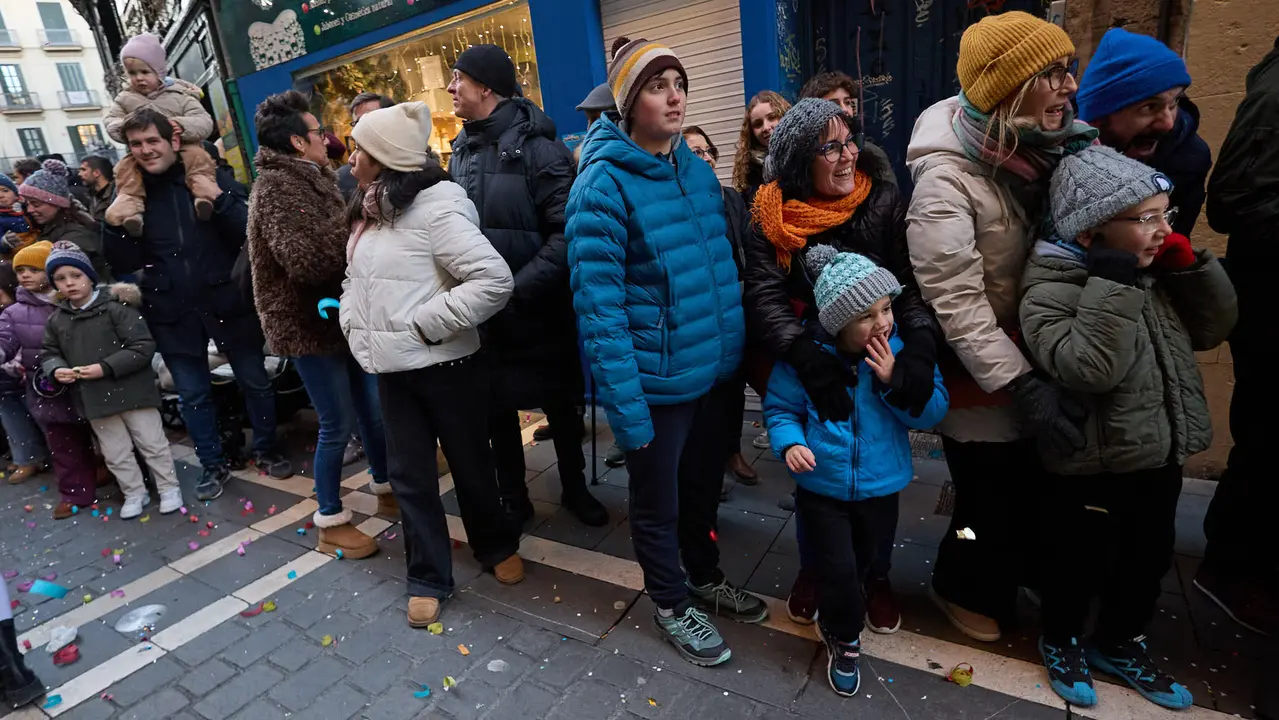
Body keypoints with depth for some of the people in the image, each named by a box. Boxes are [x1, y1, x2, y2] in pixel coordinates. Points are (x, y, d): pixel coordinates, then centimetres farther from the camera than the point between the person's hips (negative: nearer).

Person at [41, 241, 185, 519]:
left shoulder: (116, 307, -13)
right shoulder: (56, 320, 6)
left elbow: (144, 347, -17)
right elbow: (48, 352, 18)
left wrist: (106, 367, -21)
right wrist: (56, 369, -5)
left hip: (132, 391, -5)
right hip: (94, 400, 6)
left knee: (153, 444, 6)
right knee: (115, 454, 15)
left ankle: (169, 487, 21)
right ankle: (135, 493, 30)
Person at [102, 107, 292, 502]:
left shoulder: (211, 178, -4)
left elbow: (251, 233, -12)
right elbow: (126, 262, 1)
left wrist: (220, 199, -23)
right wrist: (114, 223, -13)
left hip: (226, 302, -2)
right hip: (173, 311, 2)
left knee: (255, 381, 11)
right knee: (193, 394, 12)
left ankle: (266, 450, 30)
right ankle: (213, 465, 28)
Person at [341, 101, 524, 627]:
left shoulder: (435, 208, -16)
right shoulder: (370, 211, 11)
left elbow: (494, 280, -25)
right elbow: (356, 278, 24)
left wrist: (427, 323, -21)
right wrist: (354, 325, 7)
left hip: (444, 364, -7)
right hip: (391, 368, 8)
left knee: (470, 462, 11)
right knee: (409, 474, 12)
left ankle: (498, 547, 37)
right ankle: (428, 577, 29)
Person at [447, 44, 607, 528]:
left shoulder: (536, 146, -12)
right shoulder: (461, 152, 7)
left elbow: (568, 232, -19)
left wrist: (519, 289, -24)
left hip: (539, 310, -5)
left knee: (560, 404, 13)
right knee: (496, 407, 14)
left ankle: (575, 489, 35)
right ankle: (514, 498, 34)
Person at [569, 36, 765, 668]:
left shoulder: (696, 167, 5)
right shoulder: (603, 184, -16)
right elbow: (598, 305, -20)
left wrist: (734, 347, 9)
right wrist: (625, 407, -21)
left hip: (714, 368, 7)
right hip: (656, 381, -6)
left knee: (703, 485, 24)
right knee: (658, 501, 15)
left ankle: (706, 578, 50)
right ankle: (671, 605, 40)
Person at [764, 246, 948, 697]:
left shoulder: (906, 349, -10)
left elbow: (933, 413, -9)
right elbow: (780, 408, -7)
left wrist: (895, 383, -25)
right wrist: (790, 443, -26)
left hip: (880, 486, 3)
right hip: (822, 487, -3)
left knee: (872, 565, 23)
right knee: (838, 570, 1)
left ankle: (837, 617, 56)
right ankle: (843, 638, 34)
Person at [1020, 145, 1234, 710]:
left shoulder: (1153, 274, 4)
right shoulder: (1052, 289, -22)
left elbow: (1213, 329, 11)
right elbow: (1087, 368, -33)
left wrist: (1191, 267, -3)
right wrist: (1114, 283, -32)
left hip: (1158, 456, 8)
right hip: (1090, 466, -8)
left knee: (1148, 559, 23)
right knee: (1078, 563, 13)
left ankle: (1120, 643, 47)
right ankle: (1062, 640, 39)